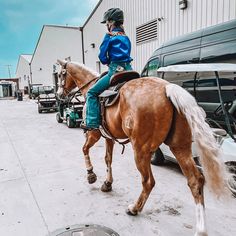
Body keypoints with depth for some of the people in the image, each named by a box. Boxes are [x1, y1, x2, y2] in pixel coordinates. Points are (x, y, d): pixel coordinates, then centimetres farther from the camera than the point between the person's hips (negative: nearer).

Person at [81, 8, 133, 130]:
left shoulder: (109, 36, -2)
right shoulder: (126, 37, 20)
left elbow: (102, 56, -3)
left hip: (115, 70, -7)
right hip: (129, 69, 8)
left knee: (92, 92, 0)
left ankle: (92, 122, -7)